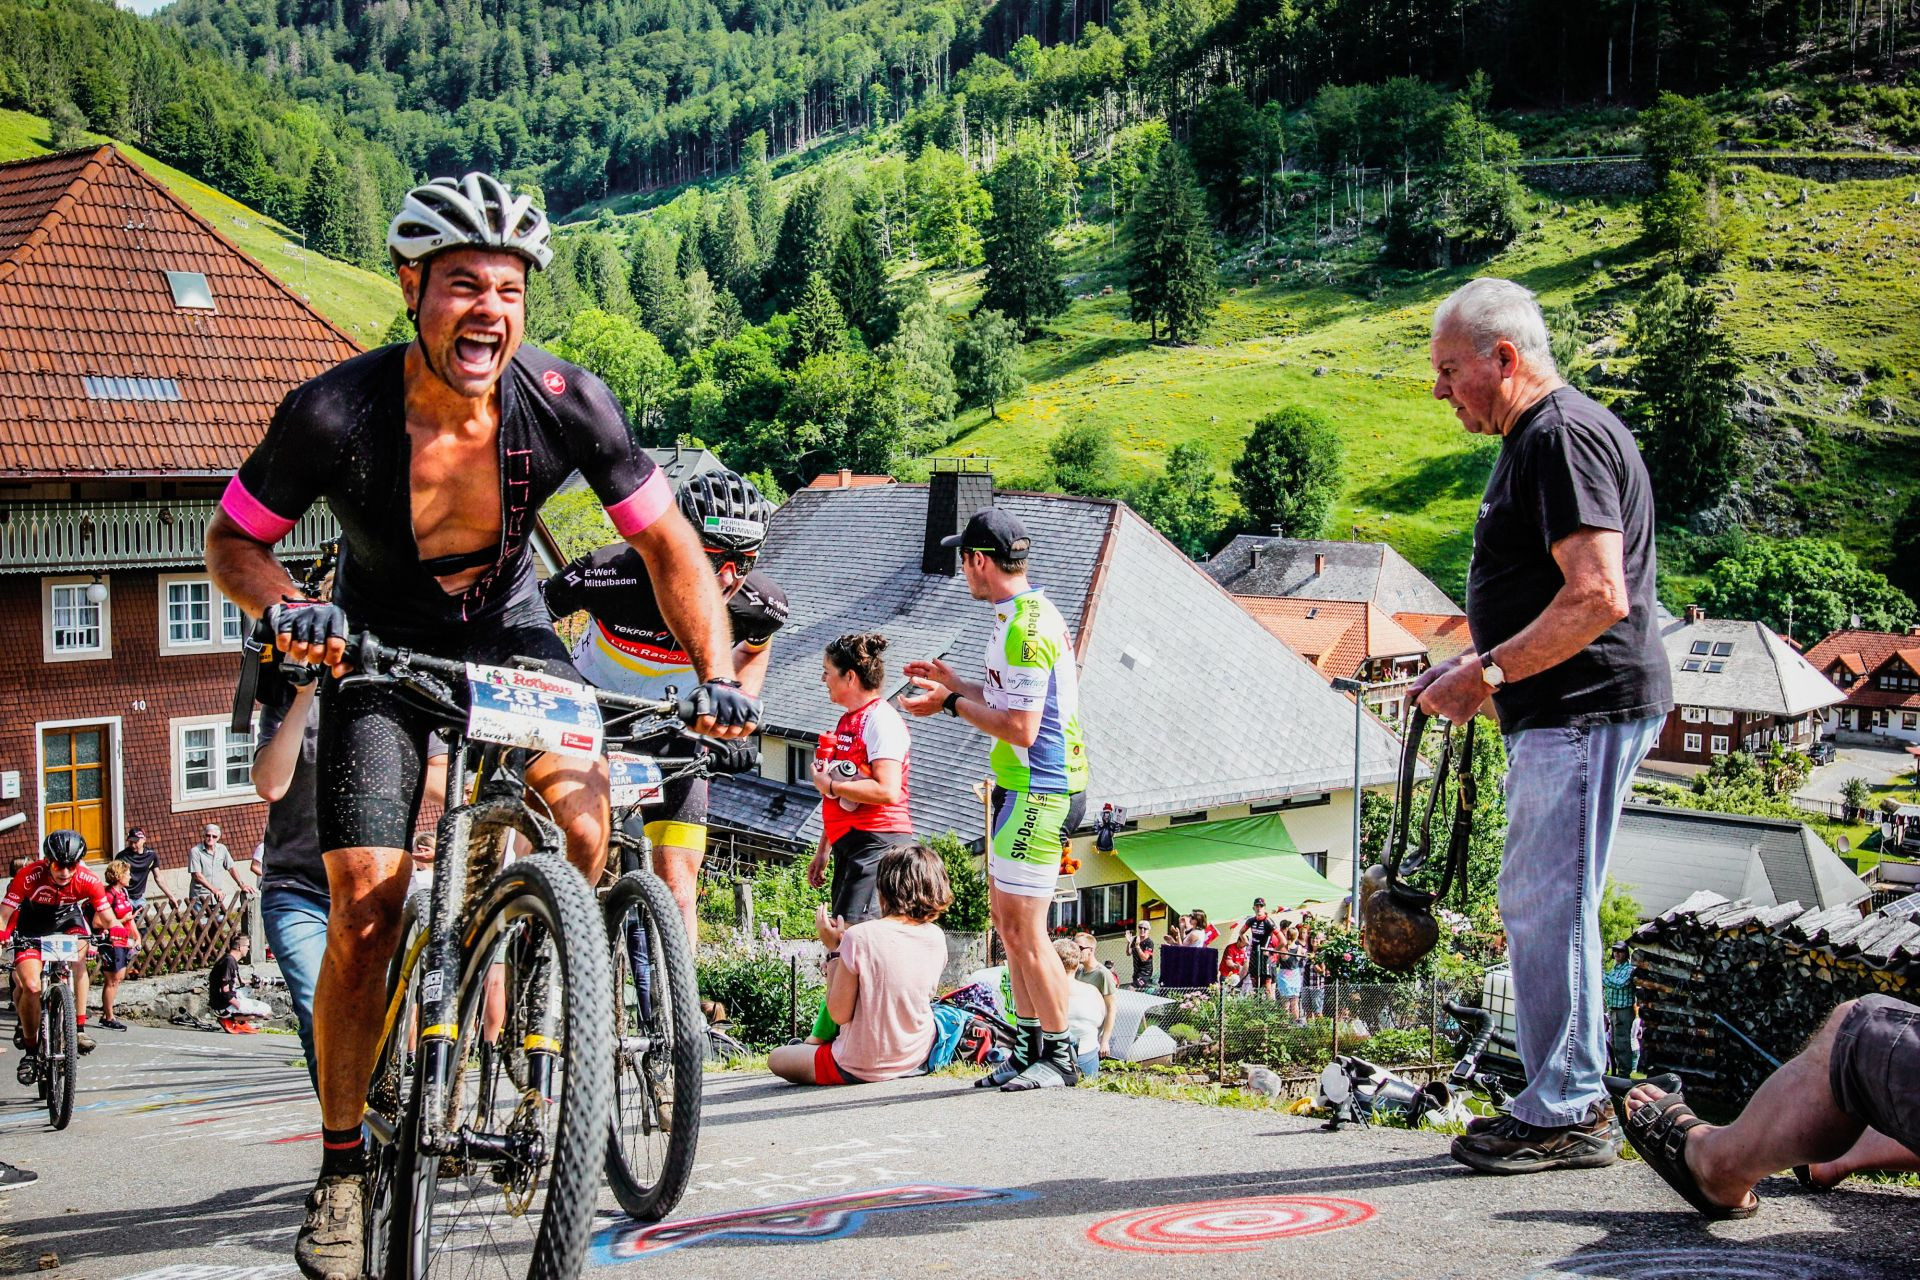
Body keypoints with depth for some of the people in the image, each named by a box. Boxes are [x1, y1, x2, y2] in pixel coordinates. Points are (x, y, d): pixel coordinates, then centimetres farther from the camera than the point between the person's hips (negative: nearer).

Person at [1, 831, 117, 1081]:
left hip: (67, 917, 1)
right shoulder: (29, 876, -31)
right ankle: (30, 1049, 4)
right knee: (30, 986, -17)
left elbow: (108, 919, -21)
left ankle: (79, 1026, -25)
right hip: (31, 926, -1)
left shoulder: (88, 880, -26)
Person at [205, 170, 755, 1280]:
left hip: (510, 634, 1)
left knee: (582, 831, -24)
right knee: (366, 914, -11)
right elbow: (232, 540, -11)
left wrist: (718, 674, -23)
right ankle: (343, 1167, 7)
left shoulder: (565, 402, -23)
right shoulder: (335, 415, -26)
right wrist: (283, 607, -32)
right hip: (380, 652, -1)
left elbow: (668, 541, -12)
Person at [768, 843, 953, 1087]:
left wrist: (833, 949, -9)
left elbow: (839, 1013, -17)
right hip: (917, 1059, 5)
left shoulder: (859, 936, -23)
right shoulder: (936, 938, -7)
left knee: (776, 1058, 18)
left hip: (860, 1069, -5)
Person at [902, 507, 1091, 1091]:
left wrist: (954, 704, -13)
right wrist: (954, 682, 22)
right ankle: (1030, 1048, 23)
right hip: (1026, 787, 11)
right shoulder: (1027, 614, 13)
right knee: (1006, 919, 15)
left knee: (1023, 929, -5)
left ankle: (1060, 1054, 5)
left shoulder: (1026, 627, -21)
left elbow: (1020, 729, -24)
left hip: (1038, 792, -11)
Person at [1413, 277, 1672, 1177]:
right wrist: (1474, 668, 16)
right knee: (1536, 905, 14)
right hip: (1561, 713, 11)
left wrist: (1488, 673, -18)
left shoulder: (1564, 436, -14)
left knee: (1547, 905, -8)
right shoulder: (1538, 439, 19)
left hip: (1586, 710, -11)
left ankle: (1566, 1114, 0)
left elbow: (1599, 598, -24)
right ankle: (1570, 1103, 22)